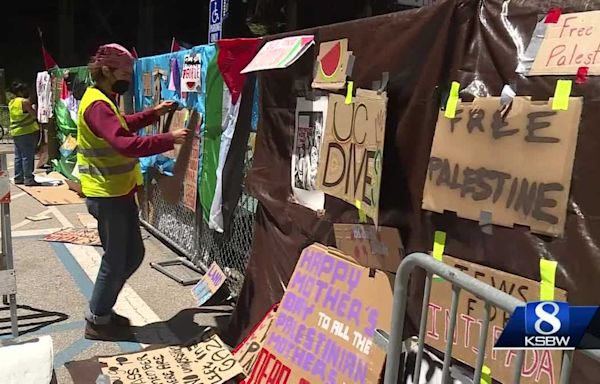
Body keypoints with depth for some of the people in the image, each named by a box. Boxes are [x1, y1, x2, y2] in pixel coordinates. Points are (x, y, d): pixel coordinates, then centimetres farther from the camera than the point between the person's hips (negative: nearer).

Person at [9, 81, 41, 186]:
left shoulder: (11, 103, 12)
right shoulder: (25, 101, -13)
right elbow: (34, 115, -12)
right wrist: (33, 108, 5)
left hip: (15, 132, 8)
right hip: (28, 131, -8)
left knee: (18, 156, 12)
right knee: (27, 156, -6)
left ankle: (18, 178, 16)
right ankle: (28, 179, -6)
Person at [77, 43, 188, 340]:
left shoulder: (103, 101, 14)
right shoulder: (97, 105, -20)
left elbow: (123, 126, 28)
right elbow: (127, 144, -33)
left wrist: (154, 113, 17)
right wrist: (169, 139, -28)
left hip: (119, 193, 10)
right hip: (107, 196, -10)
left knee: (133, 254, 17)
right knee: (116, 260, 2)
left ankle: (101, 309, 31)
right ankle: (97, 321, 20)